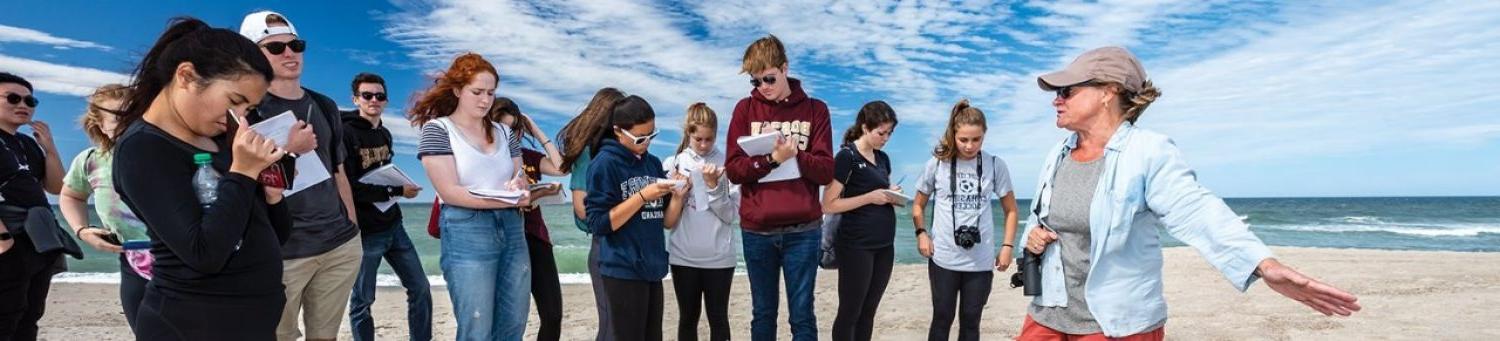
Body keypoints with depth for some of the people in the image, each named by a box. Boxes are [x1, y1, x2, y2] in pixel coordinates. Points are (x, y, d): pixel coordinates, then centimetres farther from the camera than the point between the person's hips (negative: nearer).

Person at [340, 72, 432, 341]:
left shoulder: (385, 134, 13)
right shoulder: (346, 134, -12)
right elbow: (349, 188, -19)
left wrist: (398, 185, 4)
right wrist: (397, 191, -18)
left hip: (393, 226, 7)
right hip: (364, 231, -7)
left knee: (420, 288, 8)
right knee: (362, 300, 4)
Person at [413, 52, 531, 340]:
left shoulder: (503, 132, 14)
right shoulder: (438, 129, -3)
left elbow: (520, 177, 14)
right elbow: (450, 192, -13)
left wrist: (519, 185, -11)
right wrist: (509, 199, -19)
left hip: (512, 229, 6)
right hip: (466, 234, -5)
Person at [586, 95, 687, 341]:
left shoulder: (653, 163, 10)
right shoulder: (605, 163, -8)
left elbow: (667, 222, 10)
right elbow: (599, 223, -14)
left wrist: (678, 196, -8)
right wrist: (642, 196, -19)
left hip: (652, 268, 6)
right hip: (623, 270, -6)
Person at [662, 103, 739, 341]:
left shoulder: (727, 165, -4)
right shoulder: (673, 164, 2)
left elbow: (731, 214, -9)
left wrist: (713, 185, -19)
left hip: (718, 256, -1)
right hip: (683, 255, 2)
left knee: (718, 318, 10)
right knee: (688, 318, 13)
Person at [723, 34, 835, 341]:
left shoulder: (815, 110, 3)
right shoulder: (745, 109, 4)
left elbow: (826, 172, -3)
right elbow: (733, 169, -4)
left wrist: (795, 154, -19)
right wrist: (772, 158, -19)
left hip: (803, 229, -1)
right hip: (756, 230, 1)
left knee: (802, 315, 5)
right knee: (763, 314, 12)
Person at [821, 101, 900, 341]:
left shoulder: (883, 158, 11)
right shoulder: (847, 157, -11)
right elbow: (828, 205, -15)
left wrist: (893, 196, 2)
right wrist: (870, 197, -19)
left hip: (884, 245, 7)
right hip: (856, 246, -7)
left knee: (869, 311, 12)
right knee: (850, 312, 2)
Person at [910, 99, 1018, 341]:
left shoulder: (996, 166, -2)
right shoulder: (937, 164, -4)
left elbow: (1010, 209, 8)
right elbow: (918, 204, 8)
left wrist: (1007, 246, -1)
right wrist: (921, 233, -8)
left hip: (981, 260, 1)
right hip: (943, 258, -1)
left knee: (971, 321, 11)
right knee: (942, 319, 8)